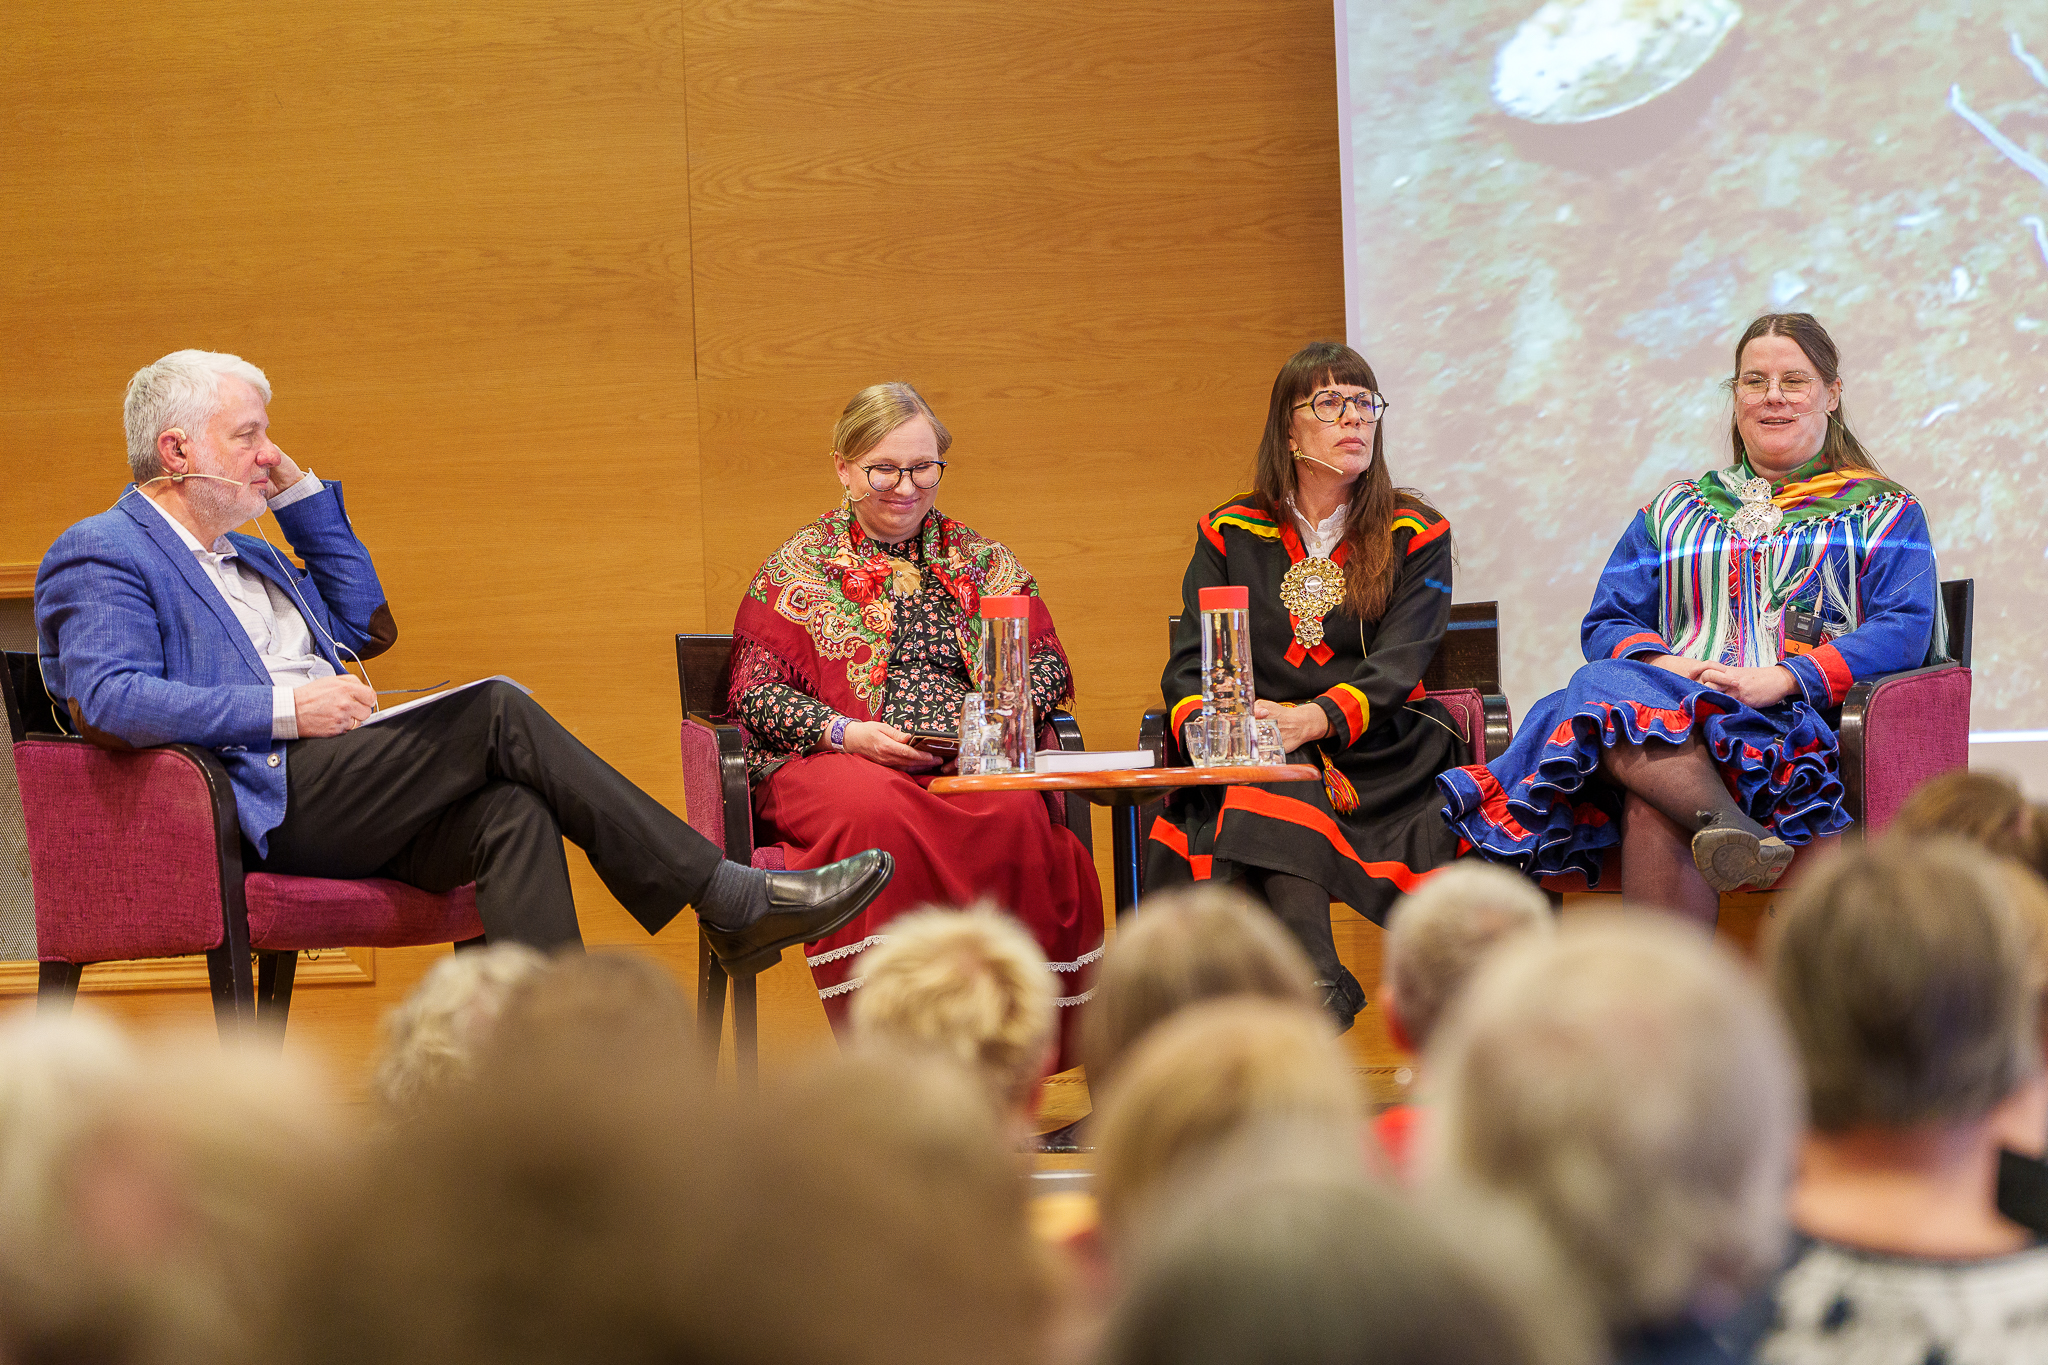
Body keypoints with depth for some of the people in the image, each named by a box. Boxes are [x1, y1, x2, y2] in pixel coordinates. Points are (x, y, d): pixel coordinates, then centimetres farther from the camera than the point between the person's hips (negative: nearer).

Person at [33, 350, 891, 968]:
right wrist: (286, 708, -18)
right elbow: (107, 701, -17)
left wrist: (301, 492, 24)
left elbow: (364, 624, 32)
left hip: (337, 804, 9)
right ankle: (729, 901, -19)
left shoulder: (246, 557, 29)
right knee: (496, 712, -21)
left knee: (511, 815, -23)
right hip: (265, 807, -8)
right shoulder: (102, 556, 0)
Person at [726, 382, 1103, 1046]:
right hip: (831, 762, -2)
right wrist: (844, 733, -13)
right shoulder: (798, 566, 13)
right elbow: (756, 690, 4)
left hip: (972, 761, 2)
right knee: (875, 812, -39)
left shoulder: (981, 561, 21)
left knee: (1015, 814, -35)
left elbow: (1046, 662, 16)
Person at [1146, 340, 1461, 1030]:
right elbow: (1189, 661, 8)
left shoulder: (1415, 536, 11)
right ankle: (1319, 993, -45)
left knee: (1274, 792, -35)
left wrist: (1316, 719, -24)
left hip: (1374, 750, -1)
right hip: (1251, 756, 1)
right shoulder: (1230, 534, 16)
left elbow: (1398, 663, -4)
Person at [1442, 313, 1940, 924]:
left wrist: (1785, 677, -17)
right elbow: (1605, 624, 20)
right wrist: (1665, 665, -6)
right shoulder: (1673, 513, 30)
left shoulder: (1884, 513, 18)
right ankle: (1734, 827, -57)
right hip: (1670, 699, 3)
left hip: (1800, 723, -3)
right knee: (1604, 687, -39)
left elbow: (1905, 631, 0)